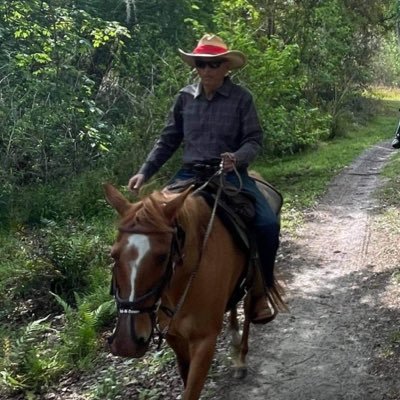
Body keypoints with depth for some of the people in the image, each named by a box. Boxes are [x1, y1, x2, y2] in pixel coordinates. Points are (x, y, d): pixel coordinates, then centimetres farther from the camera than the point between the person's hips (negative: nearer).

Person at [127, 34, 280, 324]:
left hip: (231, 175, -2)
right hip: (191, 174, 3)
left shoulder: (241, 97, -2)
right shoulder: (185, 97, 6)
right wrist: (145, 172, 2)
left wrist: (237, 158, -26)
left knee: (268, 224, -22)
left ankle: (261, 290, 1)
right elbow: (168, 140, 11)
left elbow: (254, 140, -4)